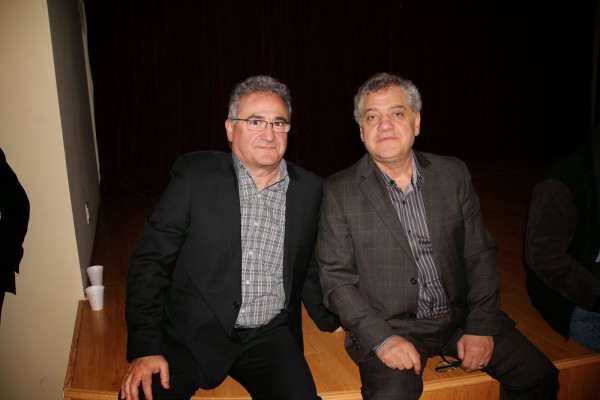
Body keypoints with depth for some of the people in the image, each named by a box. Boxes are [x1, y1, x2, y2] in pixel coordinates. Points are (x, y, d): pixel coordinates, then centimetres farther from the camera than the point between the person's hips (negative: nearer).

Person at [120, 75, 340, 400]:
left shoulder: (309, 189, 3)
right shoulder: (194, 174, -4)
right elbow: (150, 258, -4)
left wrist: (332, 322, 5)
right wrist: (145, 348, -9)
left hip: (269, 336, 2)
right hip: (192, 334, -1)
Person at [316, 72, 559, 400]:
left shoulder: (453, 174, 4)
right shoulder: (339, 191, -5)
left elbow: (479, 255, 5)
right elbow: (336, 278, -7)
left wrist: (481, 326, -4)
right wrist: (381, 338, -16)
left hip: (460, 316, 4)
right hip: (387, 326, -3)